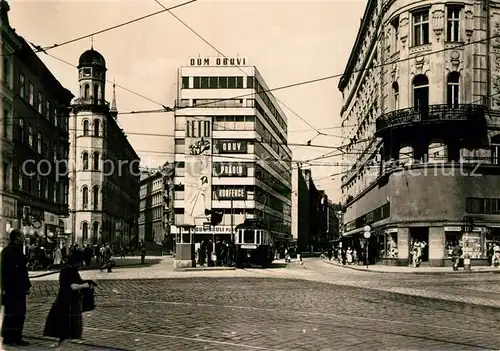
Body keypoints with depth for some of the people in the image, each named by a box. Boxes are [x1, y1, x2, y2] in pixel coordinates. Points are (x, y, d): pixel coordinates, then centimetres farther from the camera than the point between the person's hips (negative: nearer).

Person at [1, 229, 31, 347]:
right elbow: (21, 270, -19)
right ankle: (16, 338, 1)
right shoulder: (17, 250, -16)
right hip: (17, 287, -9)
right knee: (18, 313, -3)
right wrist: (27, 285, -14)